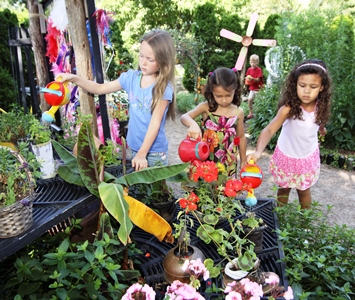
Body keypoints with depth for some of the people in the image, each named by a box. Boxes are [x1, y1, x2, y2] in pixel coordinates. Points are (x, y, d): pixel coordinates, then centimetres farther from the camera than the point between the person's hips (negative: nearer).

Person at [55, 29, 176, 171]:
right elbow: (100, 88, 4)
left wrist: (142, 154, -20)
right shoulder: (131, 77, -2)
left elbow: (155, 122, -19)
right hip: (134, 148, 5)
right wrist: (73, 78, -10)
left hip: (154, 152, -5)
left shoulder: (164, 88, -17)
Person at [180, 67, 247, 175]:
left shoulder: (238, 112, -4)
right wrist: (193, 124, -42)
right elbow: (184, 117, -19)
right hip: (205, 160, -1)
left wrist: (243, 161, 14)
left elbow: (241, 137, 7)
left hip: (228, 163, 1)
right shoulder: (206, 107, -8)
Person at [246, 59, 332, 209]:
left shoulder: (321, 107, -18)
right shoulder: (289, 107, -31)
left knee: (304, 190, 20)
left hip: (308, 157, 3)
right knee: (283, 189, 19)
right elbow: (269, 129, -43)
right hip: (286, 156, -2)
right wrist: (258, 151, -58)